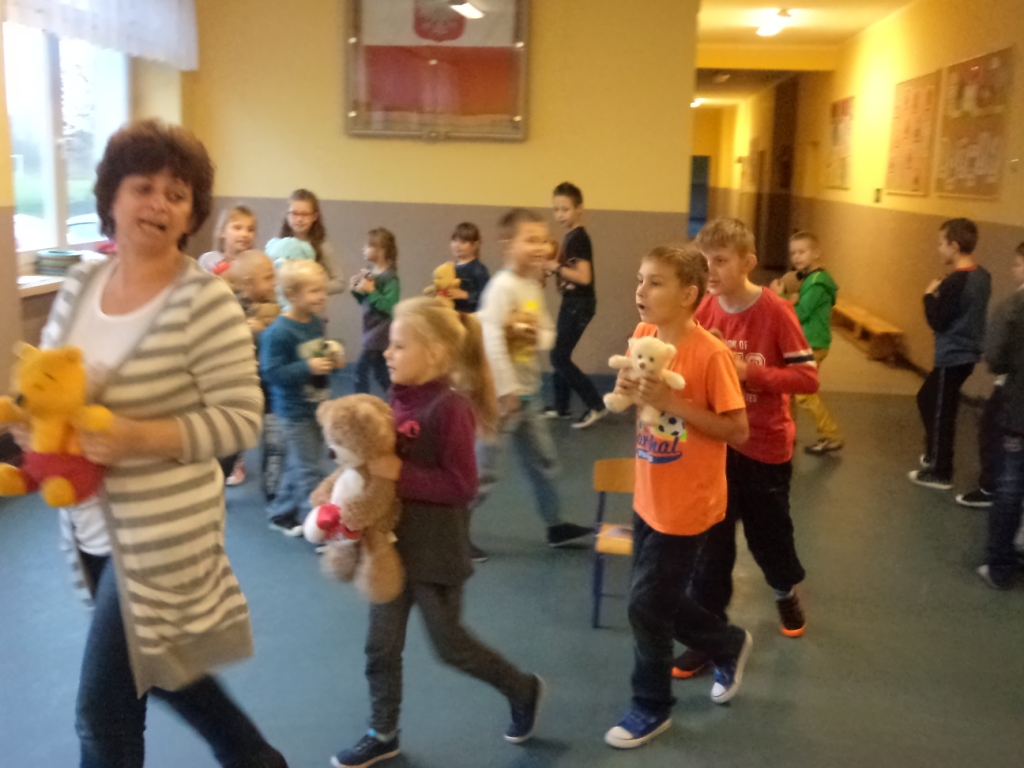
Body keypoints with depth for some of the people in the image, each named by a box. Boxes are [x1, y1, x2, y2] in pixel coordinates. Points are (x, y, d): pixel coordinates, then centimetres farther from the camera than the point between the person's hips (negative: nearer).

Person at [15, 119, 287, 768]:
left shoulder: (205, 300, -18)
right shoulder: (79, 286, 2)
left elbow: (242, 418, -18)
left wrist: (137, 438, -28)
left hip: (162, 533, -7)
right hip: (91, 526, 7)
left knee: (104, 712, 5)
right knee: (158, 670, 24)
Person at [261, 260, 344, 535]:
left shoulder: (315, 323, 4)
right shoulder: (278, 332, -22)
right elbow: (272, 372, -25)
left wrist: (331, 361, 0)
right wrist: (307, 367, -31)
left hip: (317, 408, 8)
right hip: (294, 412, -8)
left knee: (298, 467, 19)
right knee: (310, 471, -2)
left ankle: (281, 514, 34)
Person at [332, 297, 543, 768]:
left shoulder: (451, 407, -21)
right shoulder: (398, 398, 0)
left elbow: (461, 485, -22)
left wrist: (398, 475, -26)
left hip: (435, 549, -7)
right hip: (394, 542, 7)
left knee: (449, 645, 9)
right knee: (381, 645, 15)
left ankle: (523, 691, 33)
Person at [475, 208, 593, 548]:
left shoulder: (533, 287, 10)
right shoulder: (503, 285, -18)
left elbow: (549, 332, 14)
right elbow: (490, 337, -26)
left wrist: (538, 336, -11)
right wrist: (506, 390, -26)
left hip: (527, 392, 9)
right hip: (500, 392, -9)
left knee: (543, 460, 18)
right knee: (483, 469, -1)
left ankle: (555, 526, 31)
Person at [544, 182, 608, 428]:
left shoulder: (579, 238, -18)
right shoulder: (570, 236, 11)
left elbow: (584, 277, -25)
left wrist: (557, 268, -18)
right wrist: (554, 269, 0)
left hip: (580, 304, -10)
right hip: (570, 302, 10)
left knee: (559, 357, -9)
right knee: (560, 354, 14)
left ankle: (596, 405, -5)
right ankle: (560, 406, 26)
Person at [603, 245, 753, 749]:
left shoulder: (710, 354, -22)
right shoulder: (642, 335, -1)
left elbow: (738, 430, -20)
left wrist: (672, 401, -28)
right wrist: (626, 389, -11)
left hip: (687, 505, -7)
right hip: (648, 498, 7)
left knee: (646, 605, 3)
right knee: (659, 598, 19)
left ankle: (651, 707, 27)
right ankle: (729, 646, 45)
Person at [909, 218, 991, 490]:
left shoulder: (955, 282, -22)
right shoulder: (982, 276, 6)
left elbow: (937, 322, -19)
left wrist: (930, 295, -6)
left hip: (952, 357, -9)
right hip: (967, 353, 9)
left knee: (941, 412, 2)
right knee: (927, 398, 23)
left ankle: (939, 472, 11)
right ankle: (935, 454, 34)